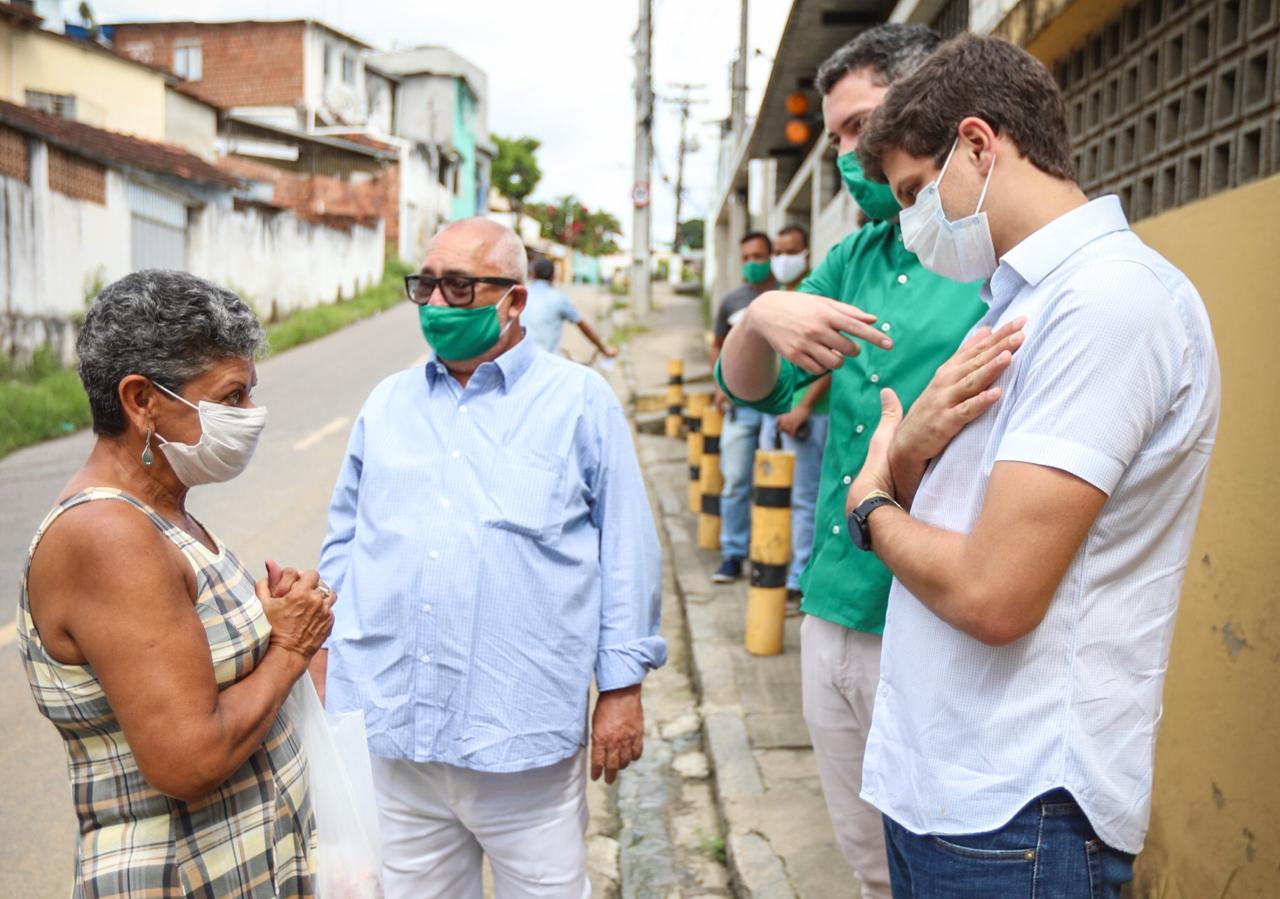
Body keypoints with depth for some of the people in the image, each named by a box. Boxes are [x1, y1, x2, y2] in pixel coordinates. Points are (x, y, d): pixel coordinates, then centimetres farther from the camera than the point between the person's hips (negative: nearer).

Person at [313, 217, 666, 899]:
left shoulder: (581, 400, -2)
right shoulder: (386, 403, 11)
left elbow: (626, 553, -2)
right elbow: (344, 539, 16)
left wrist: (623, 687, -3)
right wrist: (325, 649, 10)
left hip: (523, 738, -3)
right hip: (387, 726, 4)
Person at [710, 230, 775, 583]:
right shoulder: (731, 301, 12)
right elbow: (717, 347, 22)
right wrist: (721, 384, 6)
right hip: (740, 404, 3)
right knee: (735, 482, 3)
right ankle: (733, 555, 13)